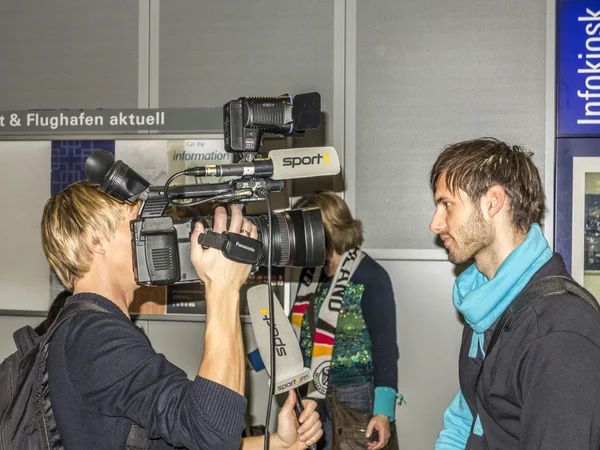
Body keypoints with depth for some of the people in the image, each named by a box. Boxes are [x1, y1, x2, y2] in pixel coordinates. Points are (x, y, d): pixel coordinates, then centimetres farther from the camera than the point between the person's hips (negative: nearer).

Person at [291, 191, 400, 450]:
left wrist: (383, 410, -20)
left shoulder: (370, 277, -14)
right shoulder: (311, 272, 6)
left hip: (354, 396, -6)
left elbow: (385, 348, -15)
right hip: (312, 393, 6)